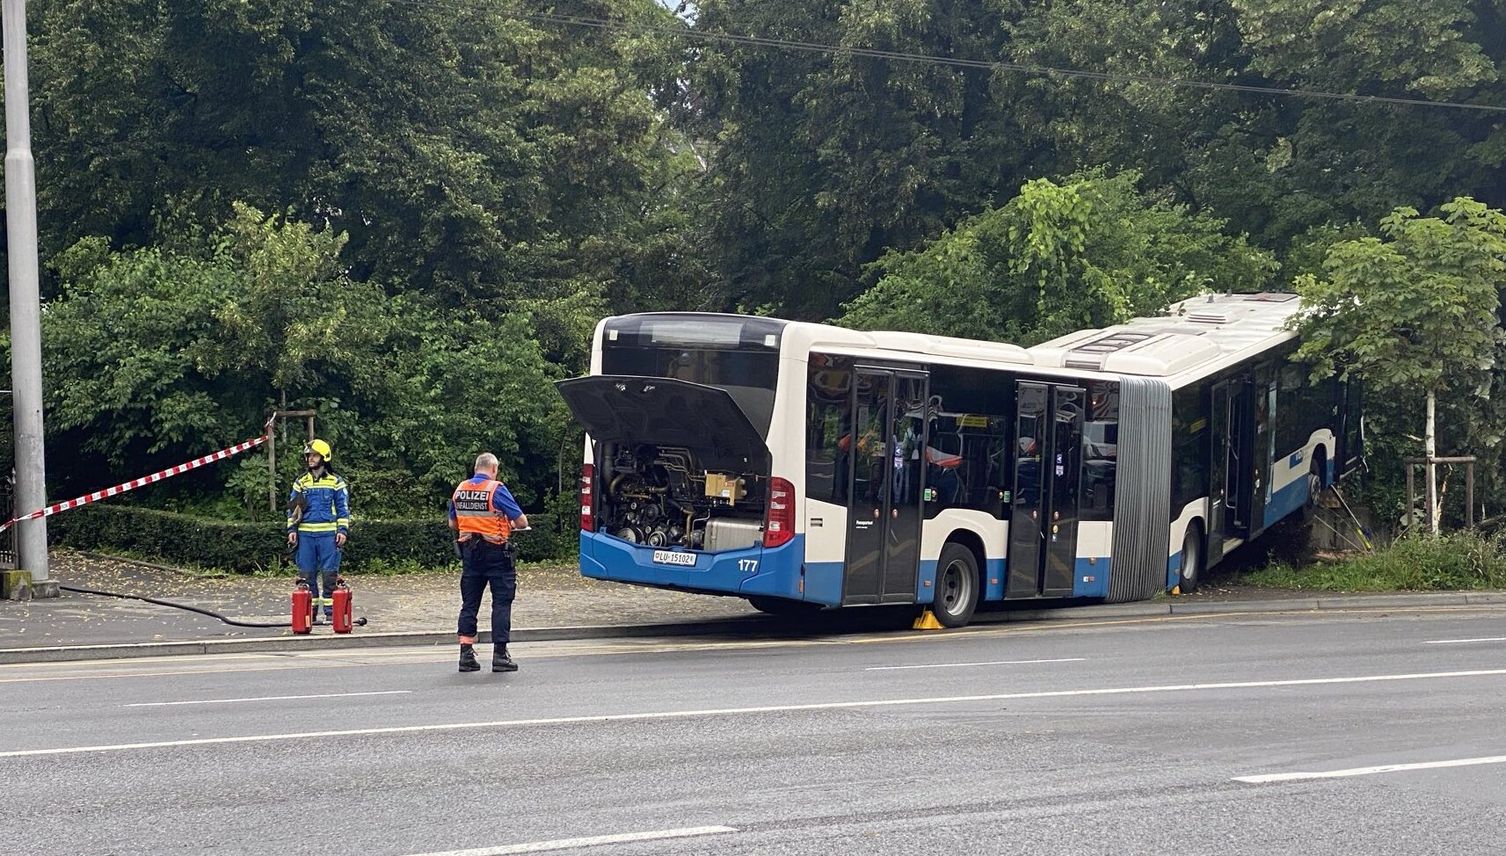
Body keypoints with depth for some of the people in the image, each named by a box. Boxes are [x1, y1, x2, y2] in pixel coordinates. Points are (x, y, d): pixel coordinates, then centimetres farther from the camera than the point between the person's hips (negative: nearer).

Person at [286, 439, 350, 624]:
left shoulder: (336, 482, 5)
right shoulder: (300, 482, 12)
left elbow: (343, 509, 5)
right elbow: (292, 509, 14)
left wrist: (342, 530, -4)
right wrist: (291, 530, 4)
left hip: (328, 534, -3)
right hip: (305, 534, 3)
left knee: (329, 574, -3)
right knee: (307, 574, 3)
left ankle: (330, 611, 3)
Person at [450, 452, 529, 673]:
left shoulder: (460, 490, 5)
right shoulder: (497, 490, -11)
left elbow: (452, 523, 15)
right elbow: (522, 522, -10)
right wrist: (511, 524, 11)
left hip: (469, 551, 5)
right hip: (496, 551, -5)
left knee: (469, 603, 10)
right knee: (501, 602, 2)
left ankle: (466, 653, 6)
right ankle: (500, 654, 0)